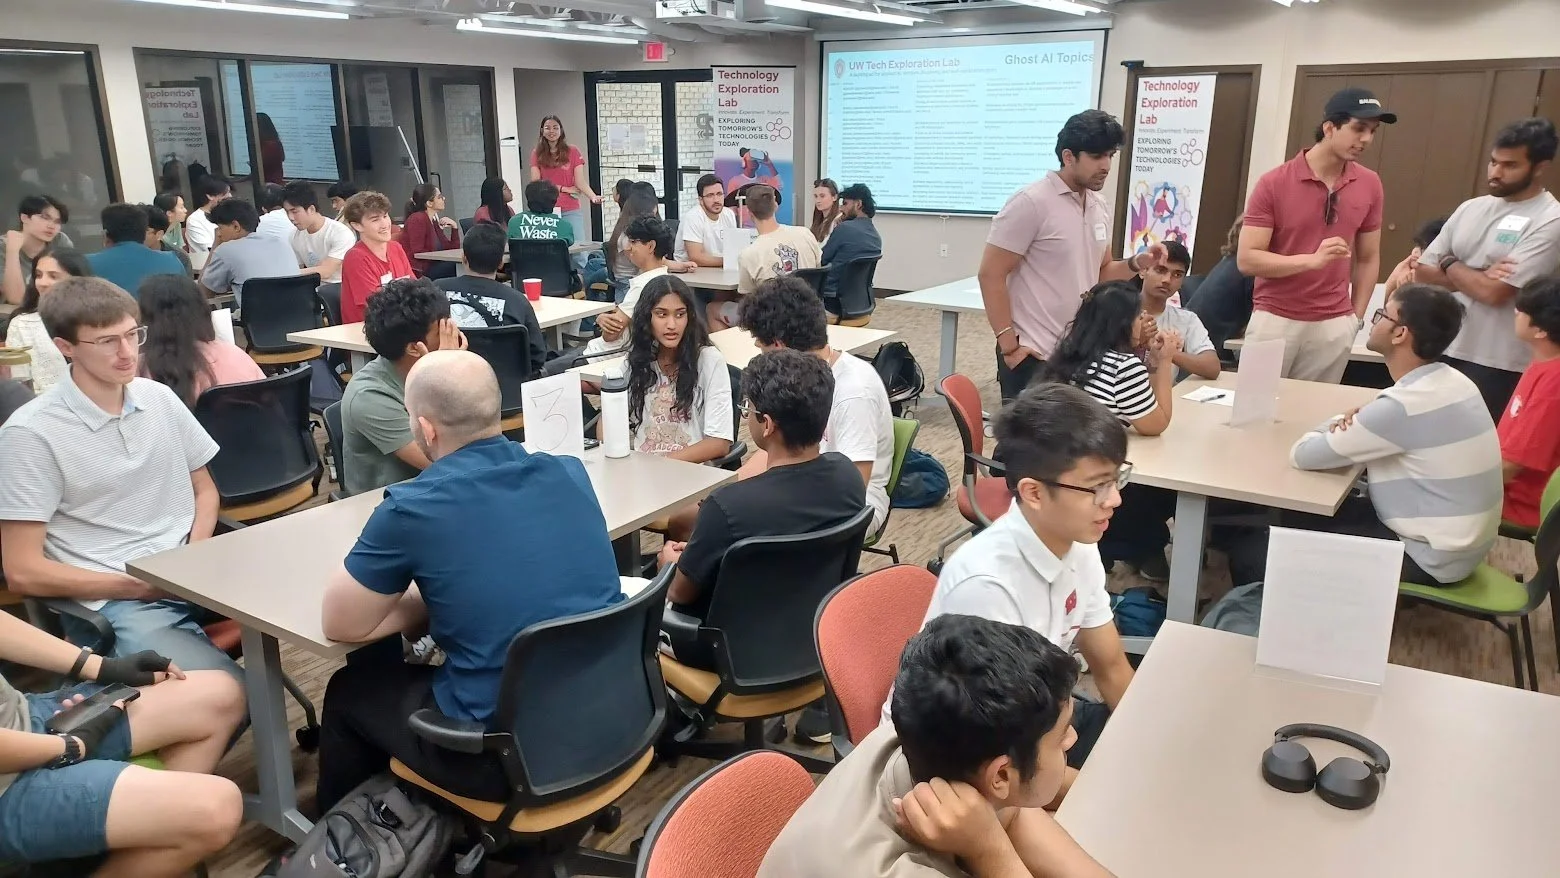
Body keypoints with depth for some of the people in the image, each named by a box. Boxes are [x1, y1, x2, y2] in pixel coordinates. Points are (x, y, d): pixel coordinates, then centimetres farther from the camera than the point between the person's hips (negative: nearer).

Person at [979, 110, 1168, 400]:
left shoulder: (1100, 207, 10)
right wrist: (1009, 345, -18)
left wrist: (1135, 264, -2)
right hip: (1033, 354, -7)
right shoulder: (1031, 202, -14)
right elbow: (990, 274, -15)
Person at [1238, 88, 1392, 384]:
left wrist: (1356, 317, 9)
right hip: (1274, 320, -3)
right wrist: (1312, 260, -22)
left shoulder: (1370, 185, 4)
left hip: (1334, 326, 3)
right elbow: (1247, 260, -11)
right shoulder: (1274, 183, -8)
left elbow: (1368, 258, 14)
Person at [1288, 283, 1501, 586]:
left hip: (1433, 558, -8)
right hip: (1459, 542, 8)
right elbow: (1386, 423, 16)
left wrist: (1334, 430, 2)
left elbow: (1302, 455, -22)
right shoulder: (1451, 381, 0)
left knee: (1299, 523, 2)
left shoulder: (1405, 405, -28)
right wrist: (1354, 423, -8)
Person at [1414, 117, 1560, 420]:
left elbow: (1494, 292, -19)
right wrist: (1477, 277, -10)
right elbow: (1423, 271, 6)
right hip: (1443, 350, 6)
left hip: (1496, 366, -6)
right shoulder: (1471, 208, 9)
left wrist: (1450, 265, -2)